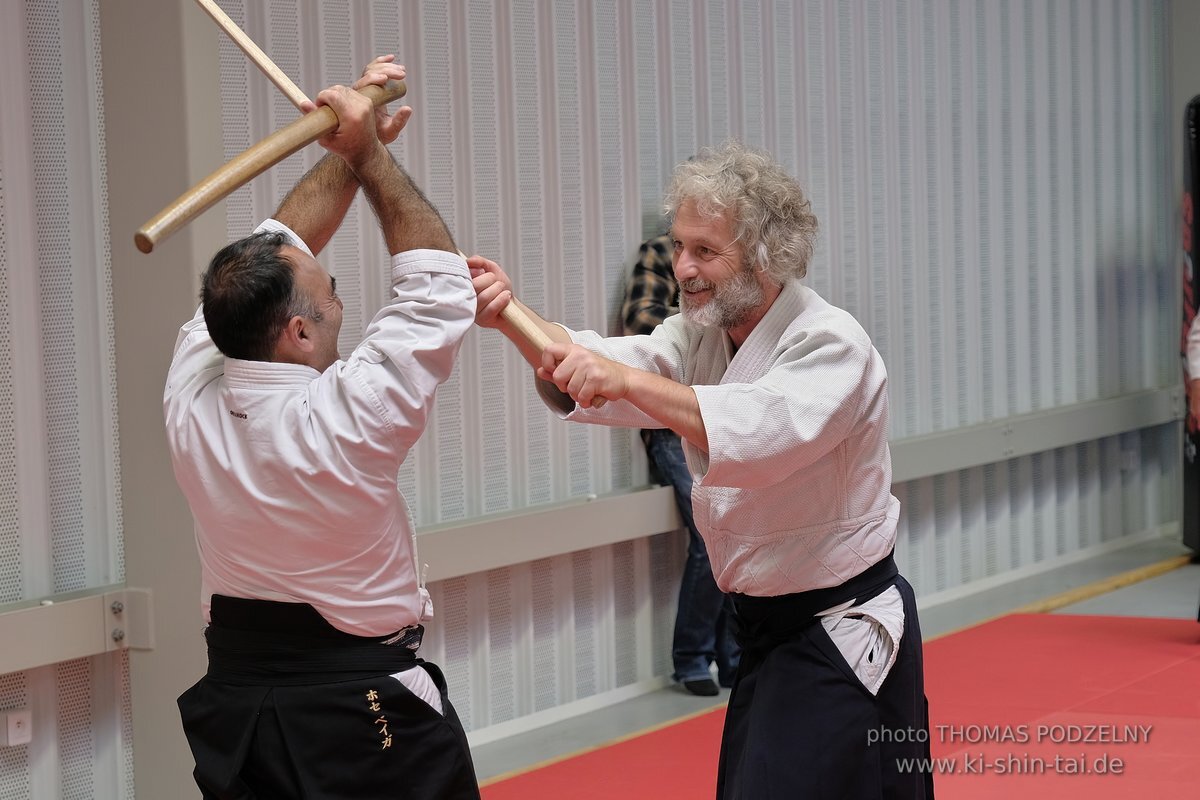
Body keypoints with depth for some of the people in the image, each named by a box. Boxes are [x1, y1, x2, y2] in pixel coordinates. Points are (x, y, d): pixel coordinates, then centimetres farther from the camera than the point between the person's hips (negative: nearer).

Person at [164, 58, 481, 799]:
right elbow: (438, 283, -11)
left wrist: (351, 148, 8)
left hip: (236, 703, 6)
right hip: (364, 713, -6)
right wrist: (369, 155, -4)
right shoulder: (342, 418, -23)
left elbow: (275, 251, 6)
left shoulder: (191, 398, -7)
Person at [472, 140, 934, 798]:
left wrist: (628, 379, -45)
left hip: (842, 643, -8)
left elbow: (769, 431, -37)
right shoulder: (701, 337, 7)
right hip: (768, 631, 8)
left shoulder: (829, 344, -17)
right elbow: (579, 370, -10)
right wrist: (510, 317, -29)